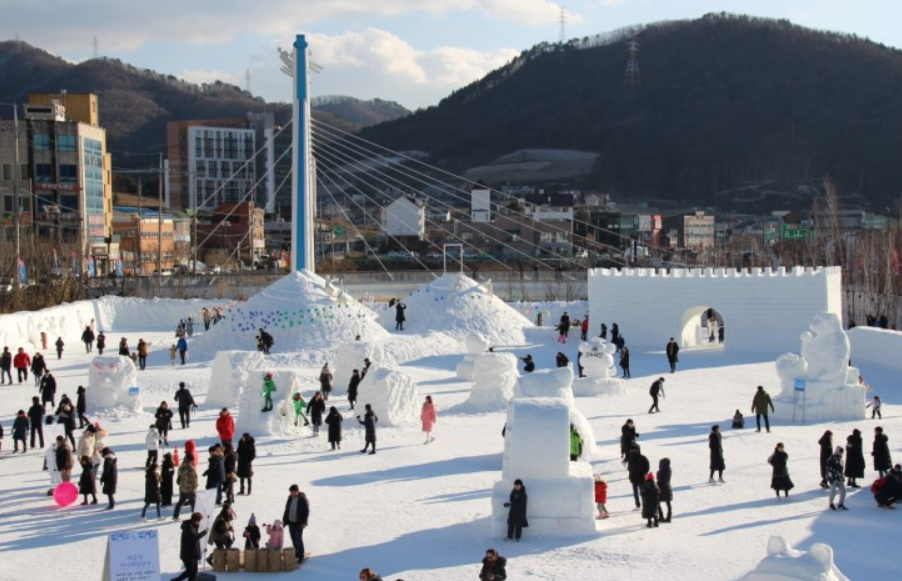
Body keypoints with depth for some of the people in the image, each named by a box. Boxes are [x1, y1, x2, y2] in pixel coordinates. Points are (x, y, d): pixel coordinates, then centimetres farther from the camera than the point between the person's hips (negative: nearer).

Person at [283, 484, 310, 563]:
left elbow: (306, 511, -13)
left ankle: (301, 556, 0)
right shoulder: (290, 498, 1)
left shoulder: (303, 499, -16)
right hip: (291, 522, 6)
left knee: (298, 539, -8)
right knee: (293, 538, 11)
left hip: (299, 523, -6)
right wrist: (284, 520, 9)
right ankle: (297, 552, 26)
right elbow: (287, 509, 9)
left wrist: (304, 523, -17)